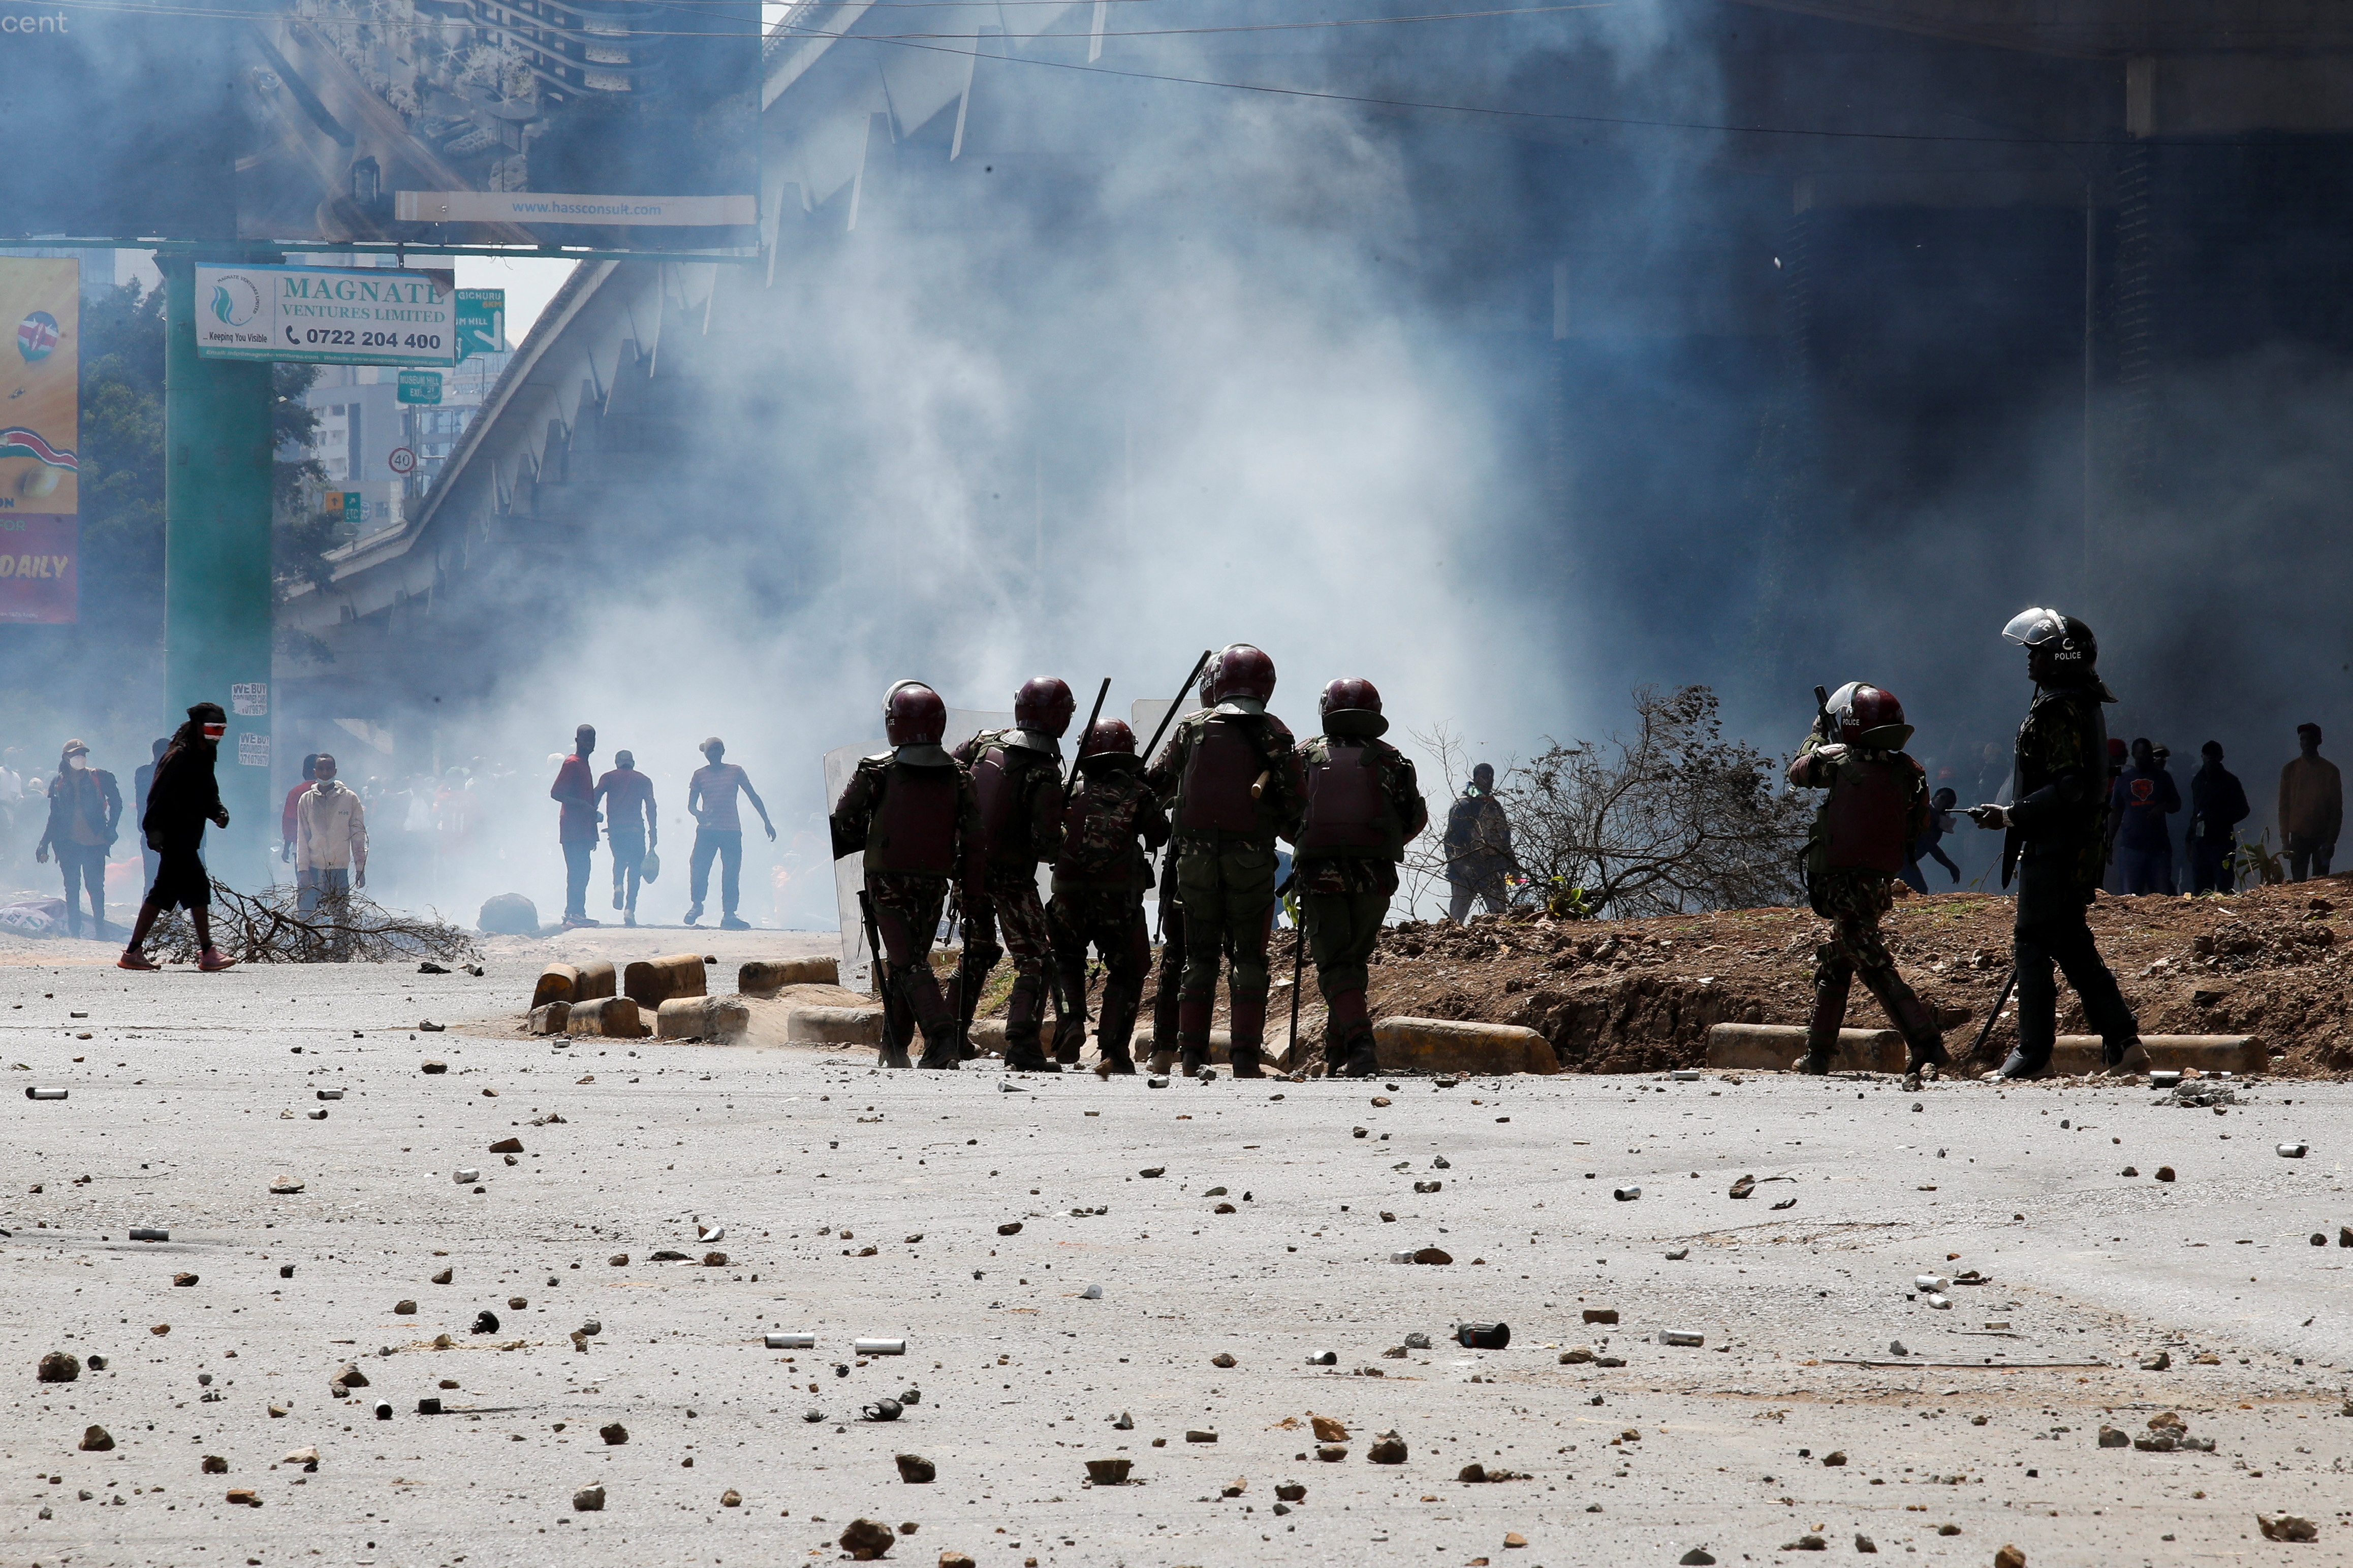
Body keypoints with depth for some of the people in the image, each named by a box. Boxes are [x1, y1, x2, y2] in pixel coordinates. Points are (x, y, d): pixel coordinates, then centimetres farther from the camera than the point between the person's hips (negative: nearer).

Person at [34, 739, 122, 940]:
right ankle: (74, 931, 3)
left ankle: (100, 930, 4)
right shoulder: (59, 784, 11)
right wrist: (44, 844, 9)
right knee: (72, 888, 1)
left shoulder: (100, 777, 5)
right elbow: (54, 817, 14)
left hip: (95, 842, -2)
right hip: (69, 844, 2)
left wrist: (110, 830, -5)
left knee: (96, 886, -2)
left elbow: (116, 803, 7)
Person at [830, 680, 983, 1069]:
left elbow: (844, 827, -2)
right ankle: (895, 1046, 23)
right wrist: (970, 890, 6)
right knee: (911, 961, 17)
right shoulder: (958, 775, 3)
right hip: (934, 884, 4)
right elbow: (973, 837, 1)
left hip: (887, 881, -4)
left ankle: (942, 1034, -27)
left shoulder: (875, 772, -8)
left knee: (908, 964, -8)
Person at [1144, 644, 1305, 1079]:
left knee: (1200, 957, 11)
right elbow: (1295, 807, -1)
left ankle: (1191, 1054, 4)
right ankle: (1246, 1057, -3)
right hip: (1251, 859, -1)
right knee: (1248, 958, 6)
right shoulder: (1275, 735, 1)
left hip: (1196, 858, 1)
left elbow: (1156, 786, 8)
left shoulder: (1193, 729, 4)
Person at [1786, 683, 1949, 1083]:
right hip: (1880, 882, 7)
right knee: (1834, 964, 21)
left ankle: (1926, 1045, -22)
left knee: (1875, 967, -11)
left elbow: (1798, 771, 9)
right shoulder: (1909, 772, 4)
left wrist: (1818, 733, 25)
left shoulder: (1842, 761, -10)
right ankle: (1818, 1053, 30)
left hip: (1843, 882, -7)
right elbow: (1918, 829, 13)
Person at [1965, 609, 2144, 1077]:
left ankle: (2034, 1054, -2)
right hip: (2080, 846, 10)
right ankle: (2123, 1043, 8)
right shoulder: (2083, 706, 16)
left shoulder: (2061, 712, -17)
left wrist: (2010, 816, -21)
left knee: (2032, 946, -5)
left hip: (2054, 848, -10)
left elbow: (2068, 789, -25)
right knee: (2073, 947, 12)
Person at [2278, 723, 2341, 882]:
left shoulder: (2330, 771, 5)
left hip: (2323, 838, -1)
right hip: (2299, 836, 1)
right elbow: (2284, 807, 8)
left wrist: (2331, 840, -5)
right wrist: (2285, 840, 2)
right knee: (2298, 881, -6)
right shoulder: (2290, 770, 7)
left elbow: (2337, 809, 4)